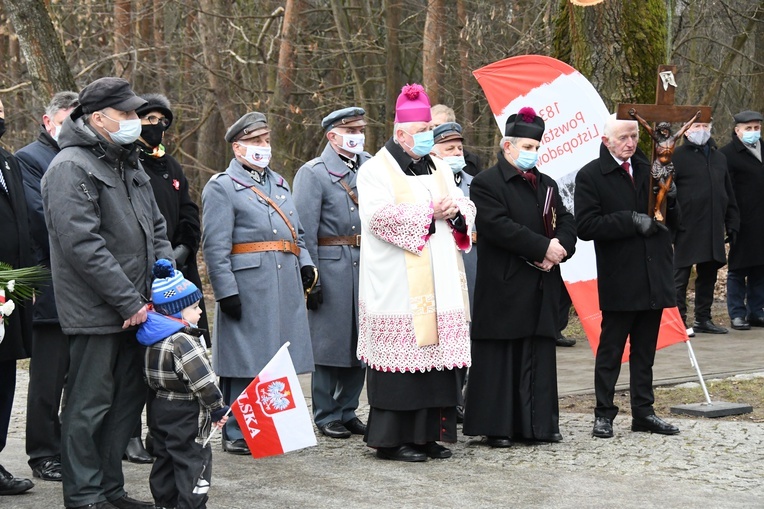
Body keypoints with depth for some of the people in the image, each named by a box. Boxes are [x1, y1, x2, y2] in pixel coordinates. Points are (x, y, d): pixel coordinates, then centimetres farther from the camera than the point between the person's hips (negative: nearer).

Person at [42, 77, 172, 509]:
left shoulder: (129, 164, 16)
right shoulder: (72, 168, -14)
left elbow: (156, 229, 22)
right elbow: (83, 245, -21)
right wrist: (129, 302, -20)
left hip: (132, 308, 9)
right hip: (96, 312, -9)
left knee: (129, 397, 13)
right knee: (90, 405, -1)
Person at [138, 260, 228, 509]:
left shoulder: (154, 338, 7)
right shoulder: (183, 341, -22)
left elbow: (149, 376, 17)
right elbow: (202, 379, -24)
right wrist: (217, 407, -12)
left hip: (160, 410, 9)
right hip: (186, 415, -9)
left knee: (165, 458, 17)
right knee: (193, 461, -2)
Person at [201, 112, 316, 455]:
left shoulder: (279, 183, 21)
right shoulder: (221, 187, -3)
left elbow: (296, 232, 26)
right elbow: (215, 246, -9)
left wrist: (305, 264, 8)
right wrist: (226, 291, -16)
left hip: (286, 289, 7)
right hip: (248, 289, -7)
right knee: (245, 363, -4)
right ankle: (236, 434, 3)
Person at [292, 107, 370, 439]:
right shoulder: (313, 173, -3)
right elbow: (304, 230, -7)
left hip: (366, 265, 5)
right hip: (331, 266, -5)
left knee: (361, 341, 9)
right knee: (329, 341, 0)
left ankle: (347, 410, 20)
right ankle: (326, 415, 10)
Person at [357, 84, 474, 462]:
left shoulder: (439, 169, 20)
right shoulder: (376, 171, -2)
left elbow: (467, 207, 19)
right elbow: (380, 215, -17)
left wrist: (455, 212, -5)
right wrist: (429, 213, -13)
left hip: (440, 286, 7)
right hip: (399, 286, -7)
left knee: (436, 354, 5)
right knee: (401, 358, -8)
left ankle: (427, 432, 13)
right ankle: (391, 438, -2)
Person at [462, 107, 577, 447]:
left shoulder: (546, 185, 18)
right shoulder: (486, 184, -6)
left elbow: (566, 223, 12)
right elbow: (499, 227, -18)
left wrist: (560, 247, -11)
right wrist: (544, 247, -19)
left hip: (542, 288, 7)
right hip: (503, 288, -7)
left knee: (539, 357, 9)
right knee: (501, 358, -2)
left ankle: (539, 424, 15)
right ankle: (496, 427, 3)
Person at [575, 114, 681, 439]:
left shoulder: (650, 170, 11)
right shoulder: (590, 176, -5)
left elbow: (674, 222, 12)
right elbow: (585, 226, -15)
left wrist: (669, 199, -9)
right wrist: (632, 220, -20)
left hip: (653, 276, 5)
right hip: (619, 280, -5)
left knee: (645, 350, 12)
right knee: (610, 350, 2)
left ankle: (643, 412, 20)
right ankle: (604, 414, 10)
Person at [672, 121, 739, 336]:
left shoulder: (719, 158, 17)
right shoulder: (677, 157, -3)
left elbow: (729, 194, 21)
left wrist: (732, 223, 15)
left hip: (713, 231, 6)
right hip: (687, 229, -6)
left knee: (708, 274, 11)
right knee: (680, 276, -3)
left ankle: (703, 319, 19)